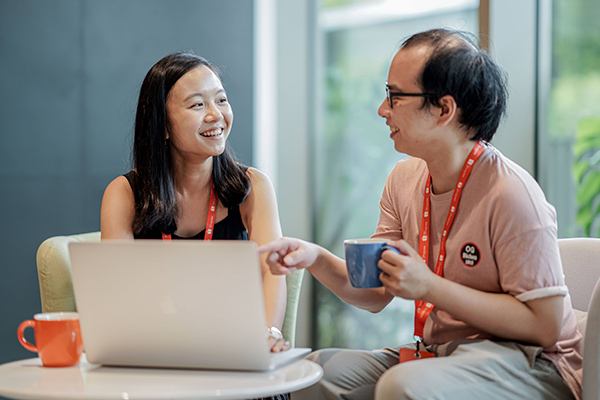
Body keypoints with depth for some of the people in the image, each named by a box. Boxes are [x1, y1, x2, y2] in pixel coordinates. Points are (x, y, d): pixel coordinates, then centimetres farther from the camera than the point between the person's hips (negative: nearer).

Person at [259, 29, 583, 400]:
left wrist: (430, 288, -21)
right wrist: (315, 257, -10)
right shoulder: (405, 178, 5)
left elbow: (545, 326, -20)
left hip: (528, 364, -6)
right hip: (440, 352, 7)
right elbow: (376, 294, 9)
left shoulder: (510, 194, -19)